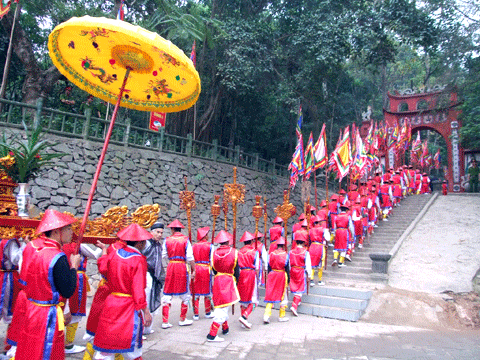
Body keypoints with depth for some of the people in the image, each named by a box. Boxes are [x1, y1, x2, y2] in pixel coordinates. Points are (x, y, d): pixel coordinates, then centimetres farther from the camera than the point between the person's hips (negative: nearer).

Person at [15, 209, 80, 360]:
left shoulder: (38, 251, 3)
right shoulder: (58, 257, -24)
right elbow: (68, 291, -20)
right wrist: (74, 266, -10)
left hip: (31, 312, 8)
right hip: (47, 317, -8)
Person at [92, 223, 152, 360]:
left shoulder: (114, 254, 0)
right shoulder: (138, 260, -17)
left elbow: (102, 268, 20)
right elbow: (138, 289, -19)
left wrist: (104, 249, 35)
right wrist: (146, 312, -13)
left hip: (111, 303, 5)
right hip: (129, 306, -5)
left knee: (106, 343, 13)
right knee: (132, 348, 12)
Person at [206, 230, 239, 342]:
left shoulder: (214, 253, 0)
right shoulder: (233, 252, -8)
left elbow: (214, 270, 8)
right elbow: (237, 270, -4)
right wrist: (236, 281, 9)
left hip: (217, 281, 5)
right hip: (229, 281, -5)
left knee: (221, 307, 21)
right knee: (223, 308, -4)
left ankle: (225, 328, 37)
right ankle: (212, 335, -8)